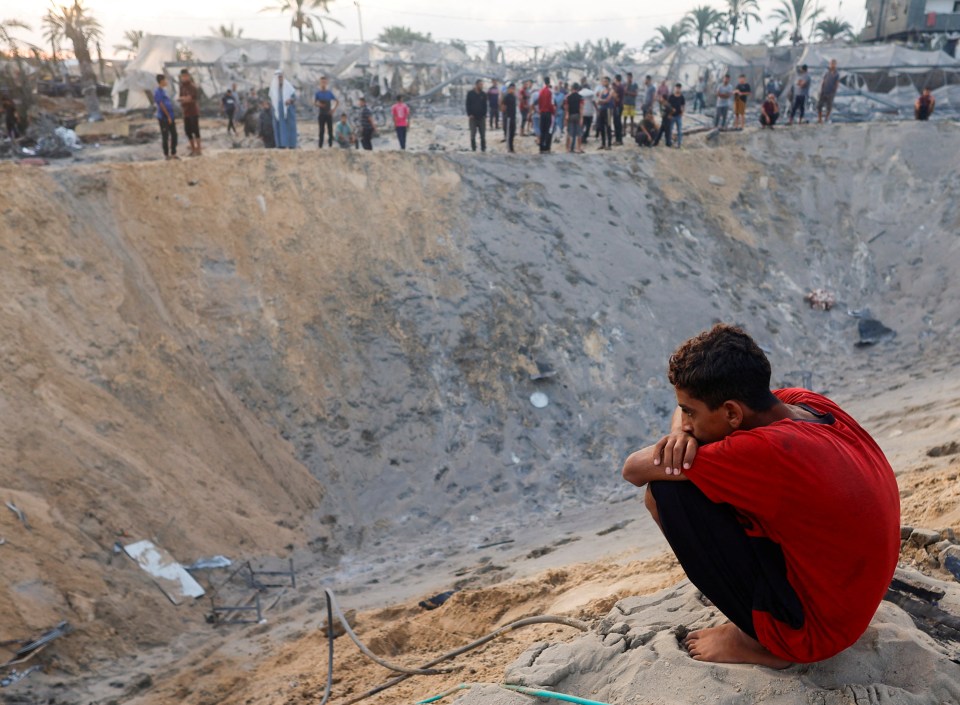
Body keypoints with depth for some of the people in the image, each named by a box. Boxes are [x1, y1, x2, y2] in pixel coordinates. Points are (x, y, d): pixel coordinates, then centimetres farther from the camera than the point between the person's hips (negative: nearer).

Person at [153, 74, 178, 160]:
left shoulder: (164, 91, 15)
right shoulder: (158, 92, -12)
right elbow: (161, 105, -15)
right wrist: (168, 116, -15)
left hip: (170, 117, 8)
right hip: (164, 118, -8)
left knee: (174, 135, 8)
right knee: (165, 136, 0)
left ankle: (173, 153, 17)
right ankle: (166, 154, 7)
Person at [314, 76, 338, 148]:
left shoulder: (329, 92, 7)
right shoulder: (318, 93, 3)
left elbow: (337, 102, 11)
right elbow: (314, 102, -5)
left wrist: (334, 109, -4)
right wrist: (319, 104, -27)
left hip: (329, 114, 2)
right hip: (321, 114, -2)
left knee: (330, 130, -1)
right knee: (322, 130, -1)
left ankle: (330, 145, 5)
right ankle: (320, 146, 2)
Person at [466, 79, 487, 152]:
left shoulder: (483, 94, 7)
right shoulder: (470, 93, 0)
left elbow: (485, 105, 8)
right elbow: (468, 104, -1)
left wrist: (484, 114, -4)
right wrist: (469, 114, -10)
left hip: (482, 117, 2)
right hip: (473, 117, -2)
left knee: (483, 134, 1)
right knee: (473, 134, 1)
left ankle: (483, 148, 6)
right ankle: (473, 148, 8)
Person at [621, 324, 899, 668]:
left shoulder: (770, 451, -31)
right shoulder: (810, 404, -6)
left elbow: (634, 470, -23)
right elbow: (695, 401, 10)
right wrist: (682, 433, -12)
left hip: (813, 631, -9)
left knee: (666, 492, -17)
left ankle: (759, 642, -1)